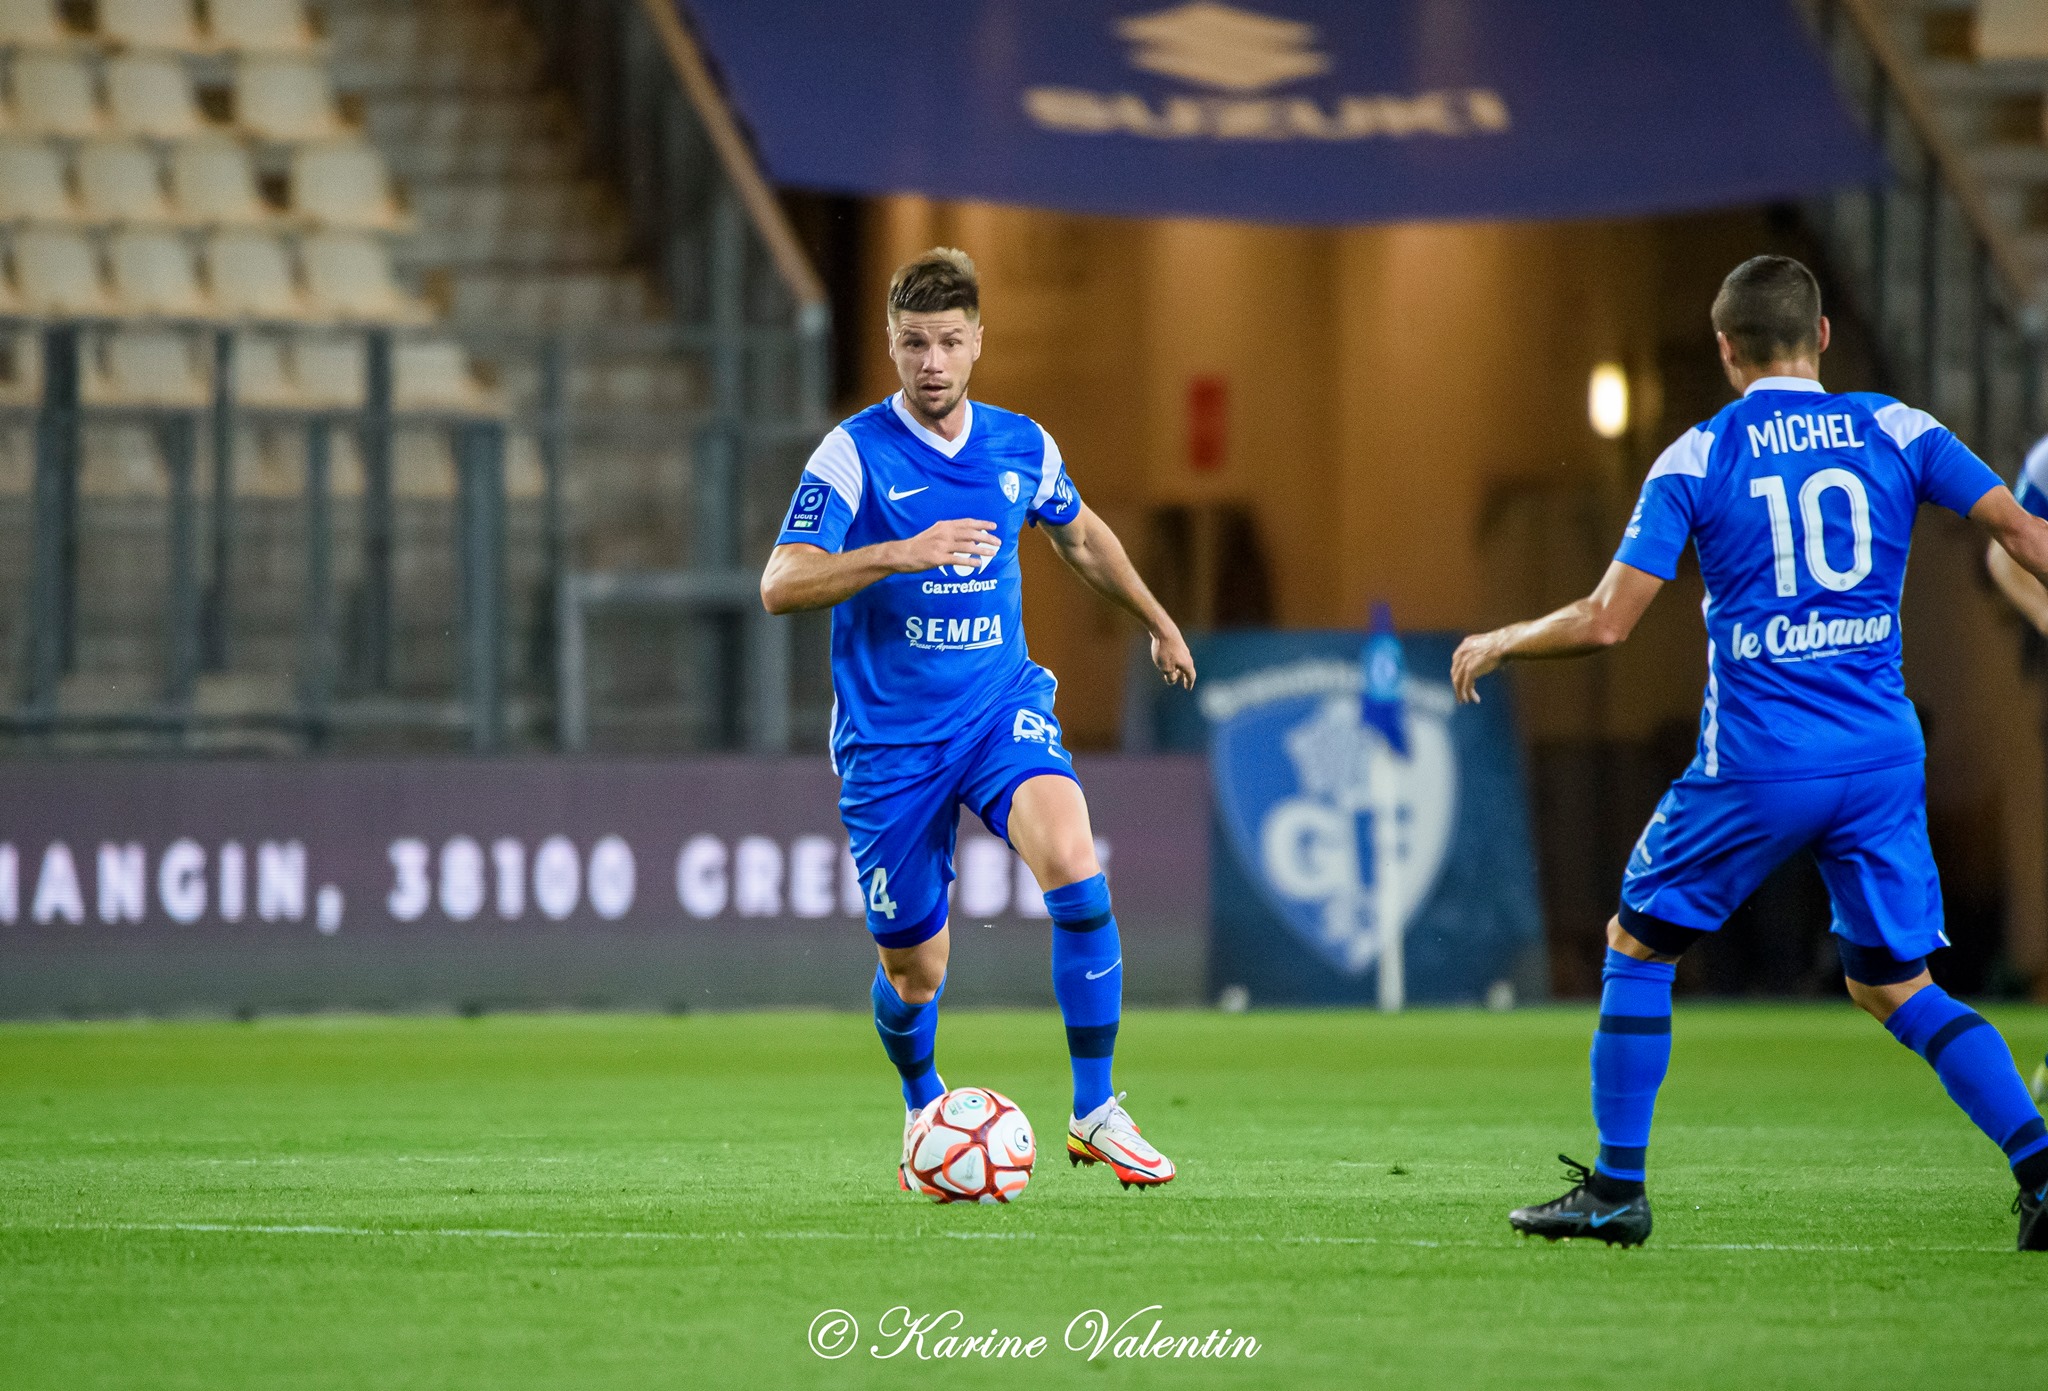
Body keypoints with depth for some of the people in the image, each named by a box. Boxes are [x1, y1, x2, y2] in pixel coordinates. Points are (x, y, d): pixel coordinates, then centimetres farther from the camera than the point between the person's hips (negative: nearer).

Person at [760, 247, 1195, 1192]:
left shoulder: (1023, 448, 3)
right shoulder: (856, 453, -10)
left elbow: (1080, 536, 25)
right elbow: (780, 585, -19)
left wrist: (1158, 624, 35)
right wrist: (901, 554, -31)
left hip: (1002, 706, 2)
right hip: (889, 737, -2)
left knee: (1071, 858, -27)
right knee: (913, 970, 6)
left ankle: (1095, 1112, -18)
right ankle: (922, 1111, 41)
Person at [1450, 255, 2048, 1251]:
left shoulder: (1696, 459, -2)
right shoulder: (1895, 431, 5)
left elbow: (1605, 621, -5)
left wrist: (1495, 644, 12)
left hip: (1756, 765, -3)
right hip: (1884, 757, 3)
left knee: (1637, 944, 16)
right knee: (1895, 986, 13)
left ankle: (1617, 1191, 14)